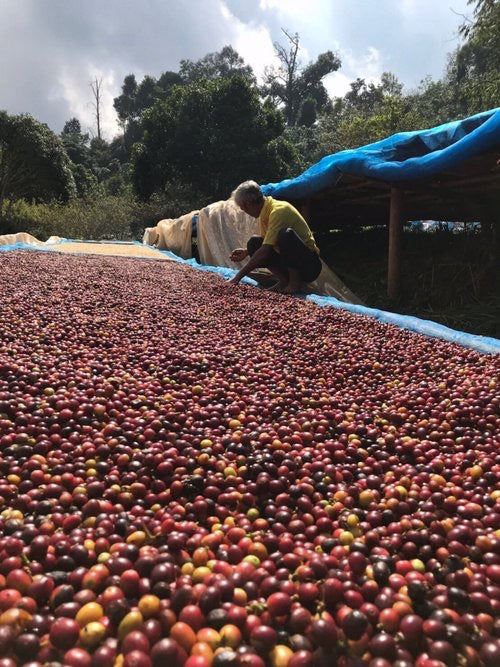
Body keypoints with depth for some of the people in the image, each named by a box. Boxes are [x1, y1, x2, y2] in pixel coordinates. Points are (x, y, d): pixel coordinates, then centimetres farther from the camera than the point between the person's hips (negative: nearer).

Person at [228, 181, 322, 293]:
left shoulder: (278, 211, -22)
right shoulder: (265, 212, 5)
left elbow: (265, 251, -29)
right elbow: (265, 242, 20)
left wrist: (238, 277, -28)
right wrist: (247, 251, 1)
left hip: (310, 266, -8)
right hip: (289, 261, 8)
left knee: (286, 234, -34)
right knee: (254, 243, -3)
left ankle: (295, 280, -16)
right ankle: (284, 279, -5)